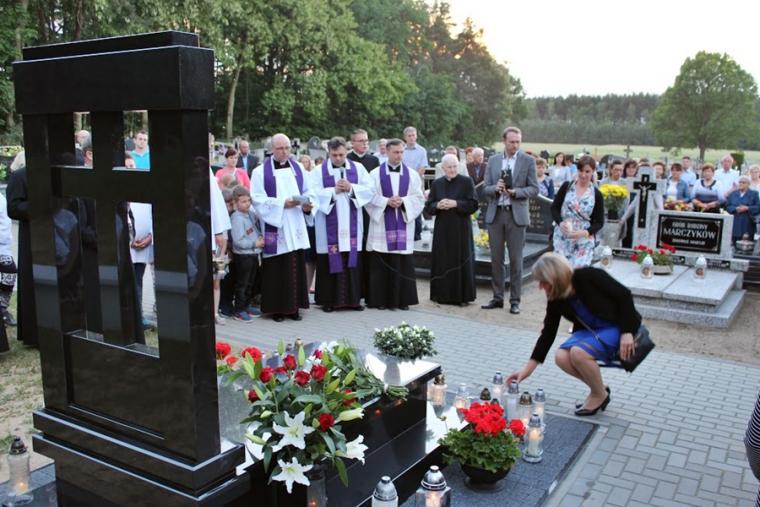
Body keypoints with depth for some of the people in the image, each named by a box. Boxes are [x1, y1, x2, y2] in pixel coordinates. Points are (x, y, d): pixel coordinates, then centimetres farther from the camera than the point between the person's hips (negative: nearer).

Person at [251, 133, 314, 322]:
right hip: (274, 227, -3)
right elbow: (258, 200, -6)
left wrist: (308, 205, -8)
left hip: (296, 228, 4)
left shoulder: (298, 168, 12)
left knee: (297, 266, 4)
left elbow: (308, 193, 13)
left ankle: (294, 306, 13)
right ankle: (276, 308, 6)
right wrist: (282, 203, -16)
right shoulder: (261, 172, 1)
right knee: (276, 269, -3)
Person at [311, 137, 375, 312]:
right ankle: (329, 300, 9)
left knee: (352, 261, 5)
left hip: (352, 225, 2)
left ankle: (352, 298, 14)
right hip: (329, 226, -2)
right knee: (330, 262, 0)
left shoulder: (358, 168, 7)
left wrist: (351, 188, -12)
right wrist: (334, 190, -16)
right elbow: (313, 194, -8)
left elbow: (370, 190, 1)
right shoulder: (319, 171, 1)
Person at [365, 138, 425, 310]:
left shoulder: (412, 174, 8)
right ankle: (380, 299, 7)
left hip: (403, 225, 1)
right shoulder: (375, 174, 4)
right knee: (380, 263, -1)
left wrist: (402, 201, -12)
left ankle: (402, 299, 9)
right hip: (381, 225, -1)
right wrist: (387, 201, -15)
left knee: (403, 263, 1)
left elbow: (419, 199, 5)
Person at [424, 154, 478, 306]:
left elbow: (473, 204, -6)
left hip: (461, 228, -2)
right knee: (443, 261, 4)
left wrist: (455, 204, -18)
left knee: (461, 261, 0)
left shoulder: (467, 182, -1)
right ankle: (442, 294, 13)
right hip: (442, 229, 3)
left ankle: (462, 296, 9)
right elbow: (428, 207, 7)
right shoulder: (436, 184, 8)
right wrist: (438, 205, -14)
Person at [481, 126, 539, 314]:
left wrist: (516, 192, -17)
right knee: (496, 258, 7)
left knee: (516, 260, 1)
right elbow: (486, 189, 8)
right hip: (495, 214, 3)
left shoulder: (528, 161, 2)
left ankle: (515, 300, 8)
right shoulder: (493, 160, 10)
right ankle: (497, 297, 17)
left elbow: (534, 189, -1)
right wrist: (495, 188, -13)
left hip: (516, 215, -3)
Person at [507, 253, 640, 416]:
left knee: (579, 352, -30)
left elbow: (624, 295, -18)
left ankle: (600, 395, -4)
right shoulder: (556, 299, -6)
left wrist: (627, 332, -22)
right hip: (590, 330, 6)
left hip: (617, 326, -6)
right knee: (562, 358, -19)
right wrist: (528, 368, -7)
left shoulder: (587, 276, -24)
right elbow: (548, 333, -3)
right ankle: (599, 389, 5)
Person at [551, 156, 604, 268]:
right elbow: (554, 208, 6)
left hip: (584, 242, -1)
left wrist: (585, 232, -16)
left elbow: (599, 222, 3)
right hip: (562, 238, 1)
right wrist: (560, 223, -14)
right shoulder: (566, 186, 3)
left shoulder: (596, 195, 1)